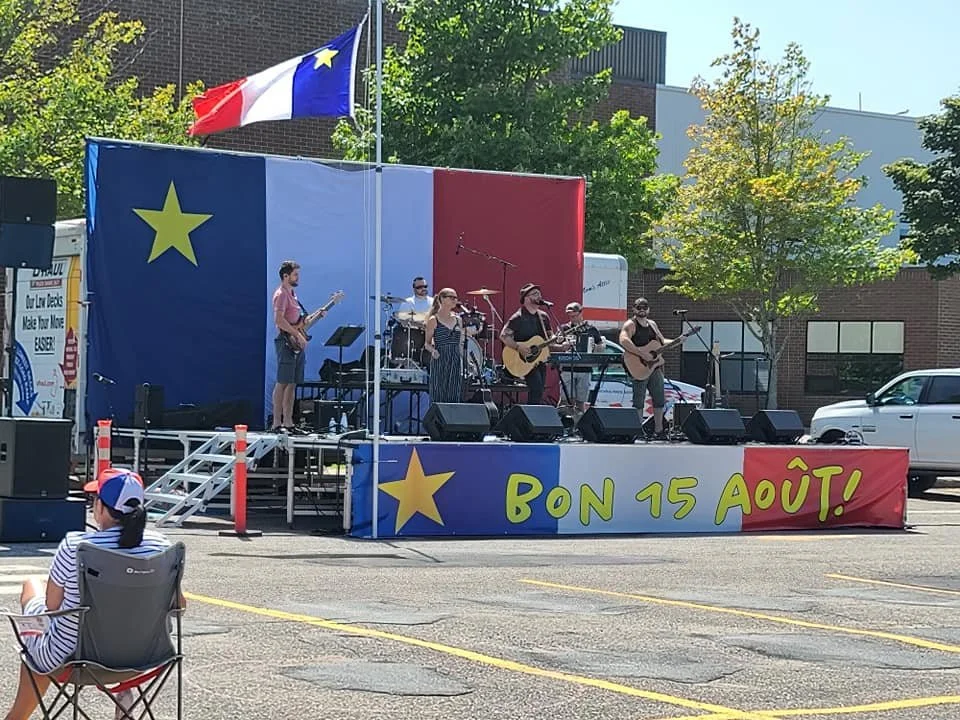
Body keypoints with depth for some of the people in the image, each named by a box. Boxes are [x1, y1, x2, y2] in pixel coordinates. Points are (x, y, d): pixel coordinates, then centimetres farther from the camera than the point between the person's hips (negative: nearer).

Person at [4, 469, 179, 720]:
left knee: (32, 586, 27)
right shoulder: (158, 544, -13)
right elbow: (177, 603, -3)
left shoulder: (73, 546, -23)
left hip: (68, 657, -3)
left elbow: (52, 605, -10)